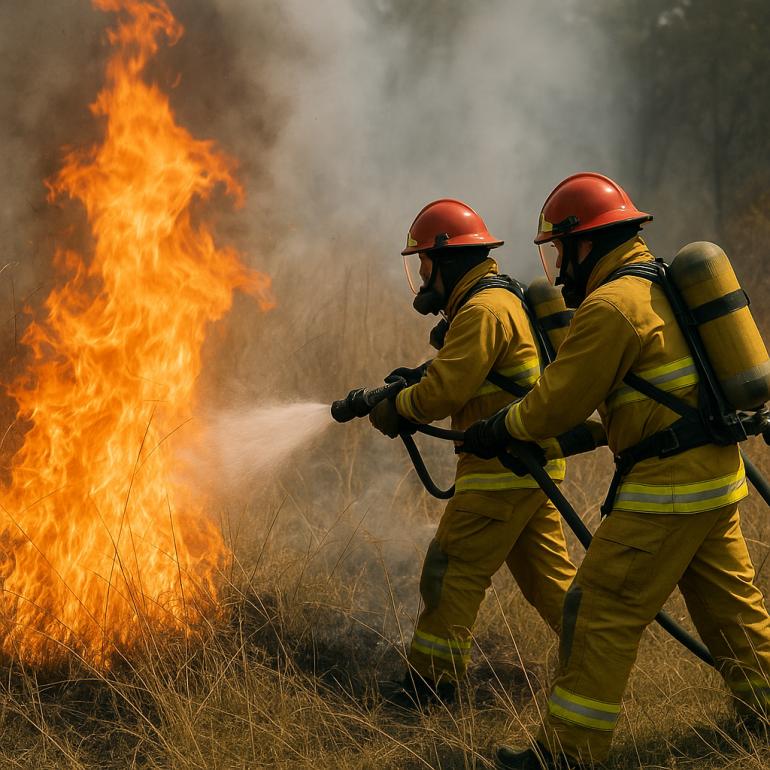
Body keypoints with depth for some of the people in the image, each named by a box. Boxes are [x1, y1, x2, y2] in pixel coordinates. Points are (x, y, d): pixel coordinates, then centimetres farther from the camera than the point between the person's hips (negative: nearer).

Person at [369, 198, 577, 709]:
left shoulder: (483, 311, -16)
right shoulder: (503, 299, 18)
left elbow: (443, 393, -21)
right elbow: (463, 376, 23)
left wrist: (393, 409, -4)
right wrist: (415, 381, 10)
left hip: (500, 471, -10)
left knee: (453, 571, -2)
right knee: (547, 574, 14)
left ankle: (430, 684, 4)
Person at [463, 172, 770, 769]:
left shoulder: (610, 306, -14)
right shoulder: (665, 287, 15)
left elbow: (558, 403, -11)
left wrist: (501, 429, 6)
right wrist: (546, 443, 26)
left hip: (667, 490, -9)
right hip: (720, 478, 9)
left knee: (601, 611, -2)